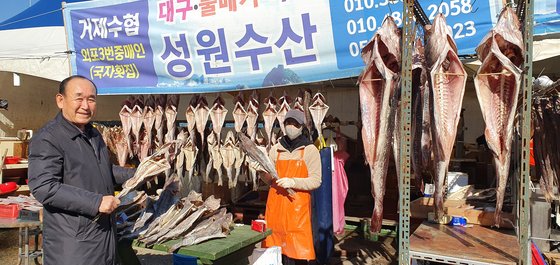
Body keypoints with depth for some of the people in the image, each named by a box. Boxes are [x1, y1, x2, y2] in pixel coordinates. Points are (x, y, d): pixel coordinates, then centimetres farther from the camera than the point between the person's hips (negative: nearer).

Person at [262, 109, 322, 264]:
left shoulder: (310, 150, -1)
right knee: (275, 250, 7)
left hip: (298, 206, -3)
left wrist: (293, 182, -19)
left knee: (297, 251, -2)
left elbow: (316, 181, -6)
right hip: (275, 204, 4)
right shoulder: (276, 149, 10)